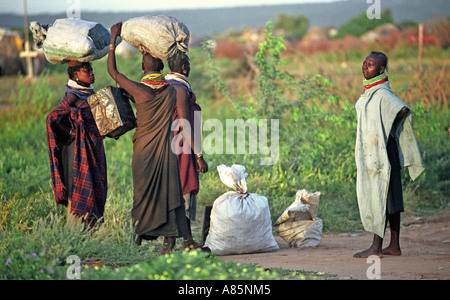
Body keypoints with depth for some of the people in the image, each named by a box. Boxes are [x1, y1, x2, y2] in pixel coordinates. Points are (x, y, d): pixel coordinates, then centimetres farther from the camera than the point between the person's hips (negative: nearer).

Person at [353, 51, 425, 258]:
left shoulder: (382, 93, -14)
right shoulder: (370, 92, 15)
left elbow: (403, 110, -28)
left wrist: (383, 125, -15)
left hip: (381, 152, -10)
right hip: (370, 152, 10)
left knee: (380, 196, -9)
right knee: (390, 199, 11)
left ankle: (376, 247, -9)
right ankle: (394, 246, 14)